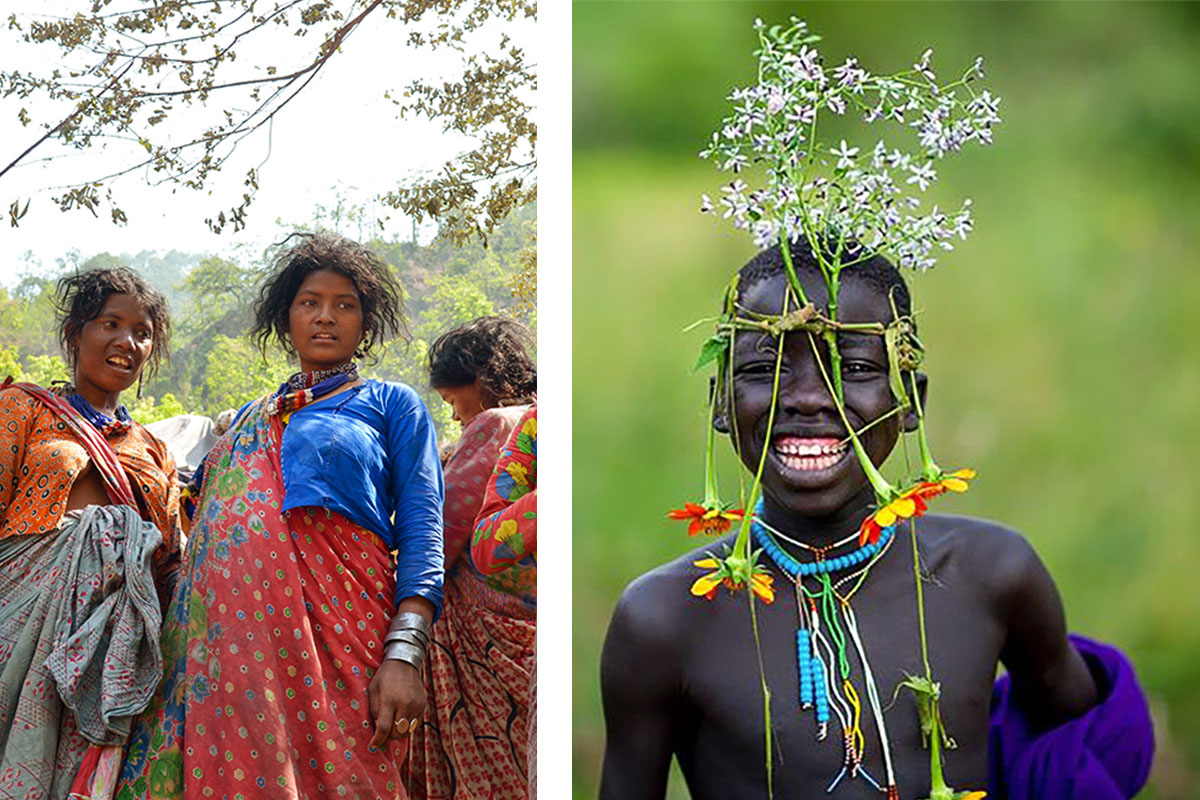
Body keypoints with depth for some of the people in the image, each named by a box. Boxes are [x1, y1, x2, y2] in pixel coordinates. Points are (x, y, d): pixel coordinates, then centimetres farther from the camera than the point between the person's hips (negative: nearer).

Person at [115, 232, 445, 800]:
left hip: (330, 630, -4)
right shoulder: (250, 418, 27)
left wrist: (404, 655, -15)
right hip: (225, 640, 4)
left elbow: (421, 531, 0)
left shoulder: (390, 403, 12)